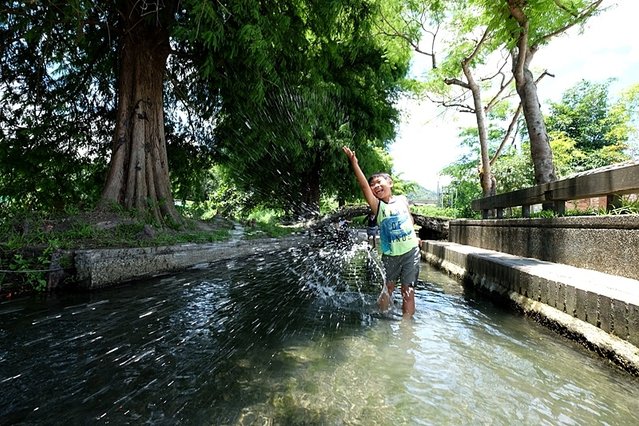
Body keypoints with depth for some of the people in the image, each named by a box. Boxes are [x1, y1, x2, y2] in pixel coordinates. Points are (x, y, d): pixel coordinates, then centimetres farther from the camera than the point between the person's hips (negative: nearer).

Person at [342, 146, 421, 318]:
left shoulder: (402, 199, 3)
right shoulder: (377, 206, -6)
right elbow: (364, 186, -20)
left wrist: (414, 236, 18)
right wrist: (354, 163, -29)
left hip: (411, 251, 1)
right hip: (390, 255, -1)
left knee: (408, 291, 4)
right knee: (388, 288, 12)